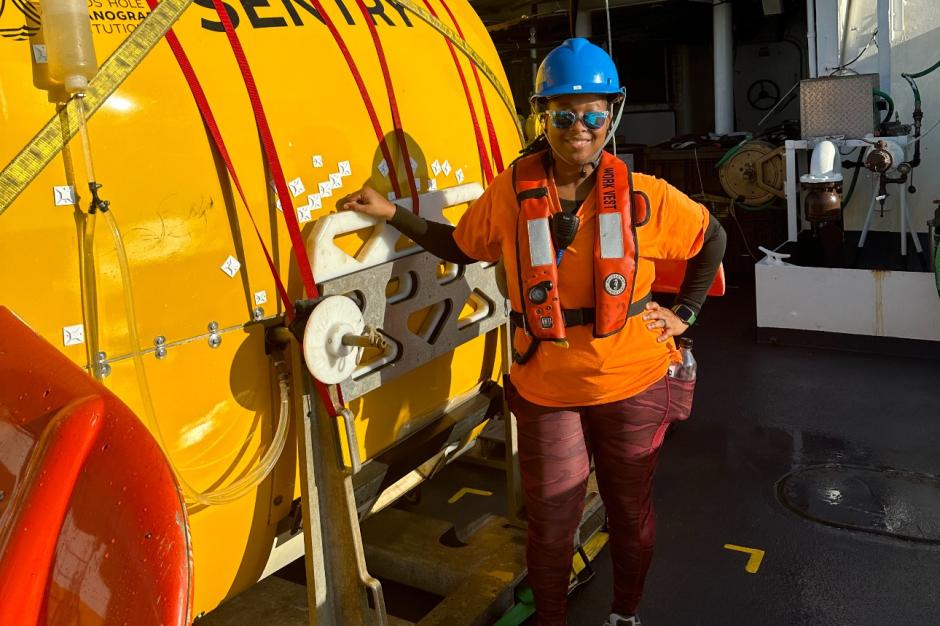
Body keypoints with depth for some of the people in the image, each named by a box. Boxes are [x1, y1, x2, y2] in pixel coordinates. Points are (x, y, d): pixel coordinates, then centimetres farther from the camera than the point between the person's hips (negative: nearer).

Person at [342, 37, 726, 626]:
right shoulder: (512, 192, -8)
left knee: (631, 509, 20)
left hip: (632, 385, 1)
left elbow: (712, 237, 6)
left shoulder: (644, 196, -10)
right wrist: (392, 214, 0)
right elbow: (461, 245, 6)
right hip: (547, 391, 0)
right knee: (551, 523, 11)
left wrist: (684, 314, 1)